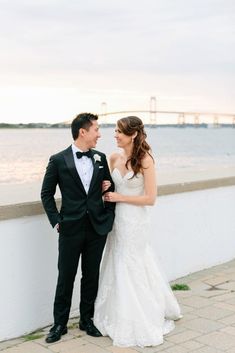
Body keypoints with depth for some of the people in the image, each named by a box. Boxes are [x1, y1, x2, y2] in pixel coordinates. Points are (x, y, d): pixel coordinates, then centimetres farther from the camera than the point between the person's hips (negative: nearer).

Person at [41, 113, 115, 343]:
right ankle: (60, 323, 19)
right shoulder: (58, 160, -5)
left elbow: (110, 188, 14)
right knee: (66, 277, 6)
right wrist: (56, 221, -6)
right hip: (71, 229, -3)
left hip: (97, 228, 3)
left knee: (91, 275, 12)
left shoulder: (100, 158, 6)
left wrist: (109, 216, 5)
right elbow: (46, 193, 1)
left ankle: (87, 319, 28)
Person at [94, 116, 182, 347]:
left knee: (132, 272, 4)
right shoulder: (114, 158, 4)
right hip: (117, 219, 6)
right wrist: (105, 189, -3)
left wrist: (120, 197, -13)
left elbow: (150, 198, -15)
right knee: (116, 270, 13)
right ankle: (120, 318, 32)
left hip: (135, 222, -6)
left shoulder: (145, 160, -13)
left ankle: (137, 326, 21)